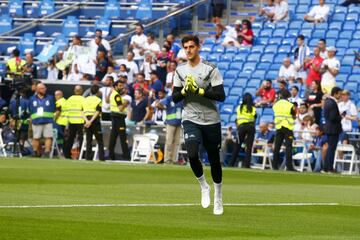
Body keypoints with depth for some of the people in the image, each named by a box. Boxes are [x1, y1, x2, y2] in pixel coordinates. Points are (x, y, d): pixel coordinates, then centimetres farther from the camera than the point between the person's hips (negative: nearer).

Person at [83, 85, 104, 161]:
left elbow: (83, 112, 1)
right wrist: (90, 122, -16)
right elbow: (97, 112, -14)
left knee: (88, 140, 7)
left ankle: (88, 157, 1)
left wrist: (87, 121, -10)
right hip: (95, 122, -4)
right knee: (100, 141, 2)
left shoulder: (85, 100, 10)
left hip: (87, 121, 4)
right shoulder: (98, 100, -5)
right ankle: (101, 157, -3)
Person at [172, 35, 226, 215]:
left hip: (211, 120, -1)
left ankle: (218, 195, 25)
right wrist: (184, 90, -12)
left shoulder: (210, 69, -7)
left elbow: (221, 96, -13)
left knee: (214, 159, 7)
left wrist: (200, 90, -21)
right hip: (190, 120, 2)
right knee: (192, 154, -21)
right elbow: (174, 98, 8)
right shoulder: (180, 71, 5)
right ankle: (203, 187, 4)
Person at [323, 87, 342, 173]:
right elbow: (333, 117, -25)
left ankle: (326, 167, 19)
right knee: (332, 148, -5)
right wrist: (340, 117, -8)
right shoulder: (333, 103, -20)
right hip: (333, 128, -10)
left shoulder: (327, 101, 11)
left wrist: (339, 116, 12)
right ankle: (330, 168, -2)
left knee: (330, 148, 16)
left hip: (328, 127, 10)